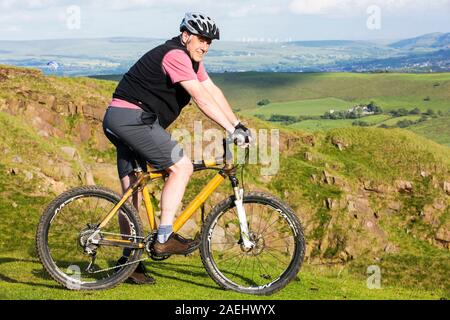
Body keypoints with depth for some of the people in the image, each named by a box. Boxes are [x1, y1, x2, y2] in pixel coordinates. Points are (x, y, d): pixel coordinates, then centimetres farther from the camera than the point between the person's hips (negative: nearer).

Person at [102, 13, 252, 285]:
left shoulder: (192, 60, 15)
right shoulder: (175, 55, -17)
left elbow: (214, 92, 9)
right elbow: (201, 97, -24)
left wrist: (239, 125, 0)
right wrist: (231, 129, -27)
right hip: (132, 117, -10)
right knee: (182, 167, -14)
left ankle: (128, 258, 16)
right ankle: (164, 239, -13)